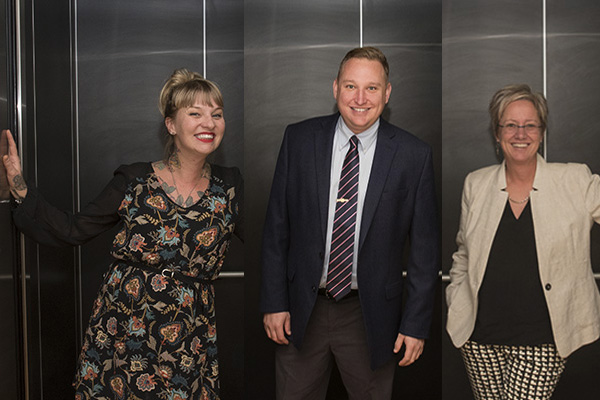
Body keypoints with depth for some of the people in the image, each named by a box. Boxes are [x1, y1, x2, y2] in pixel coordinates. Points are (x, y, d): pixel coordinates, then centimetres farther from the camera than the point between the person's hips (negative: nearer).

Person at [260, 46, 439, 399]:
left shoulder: (413, 155, -8)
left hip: (371, 314, -1)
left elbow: (424, 247, -3)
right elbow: (277, 226, 1)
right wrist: (274, 302, -1)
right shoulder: (299, 139, -3)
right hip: (302, 308, 1)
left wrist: (417, 324, -4)